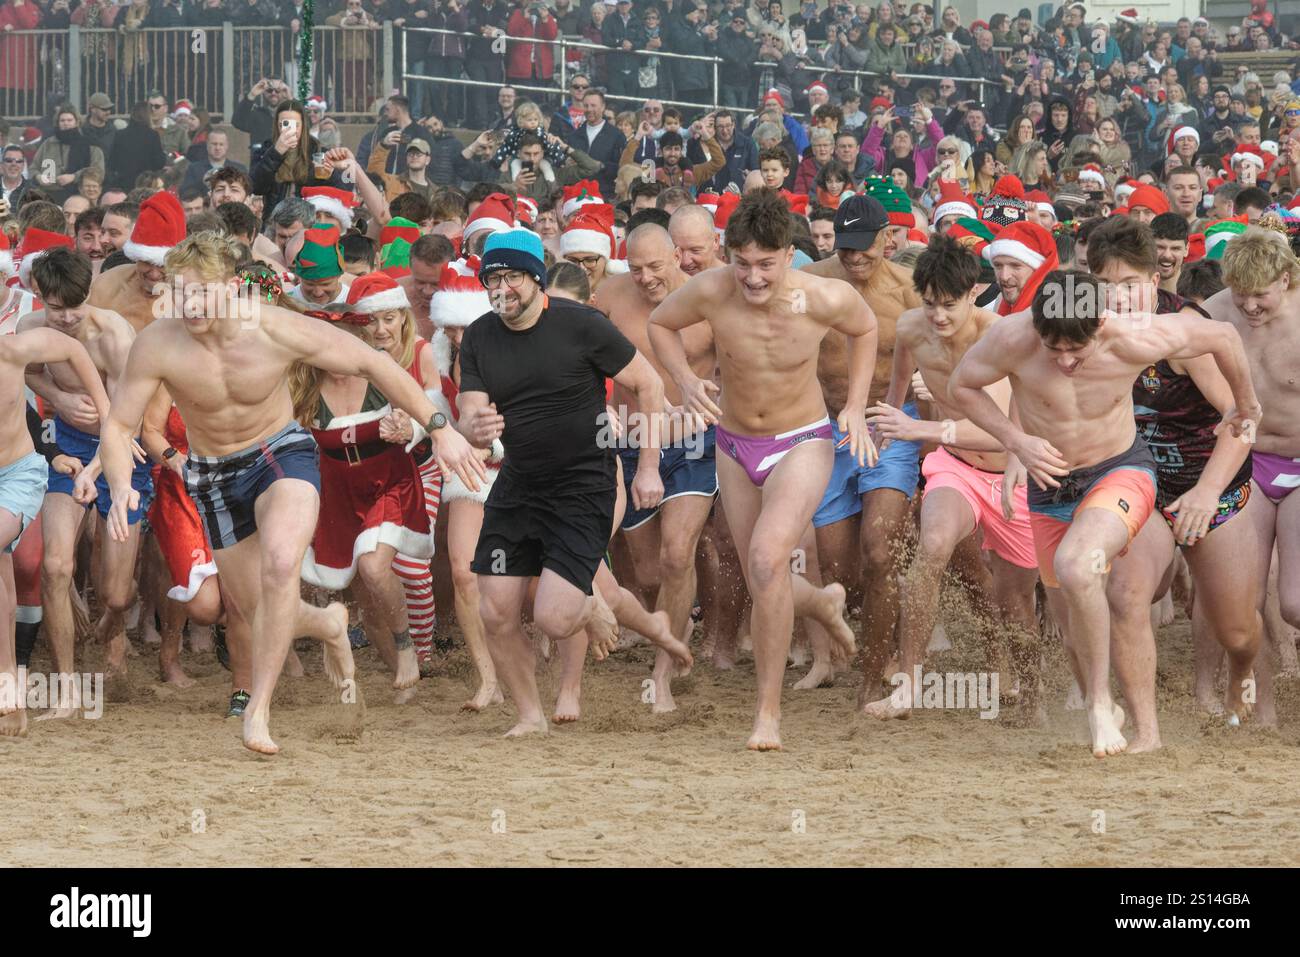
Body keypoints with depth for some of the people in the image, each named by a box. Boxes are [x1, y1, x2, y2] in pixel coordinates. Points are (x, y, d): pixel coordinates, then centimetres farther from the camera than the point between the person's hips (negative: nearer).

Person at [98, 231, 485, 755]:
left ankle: (259, 706, -24)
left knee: (280, 561, -33)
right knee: (258, 617, 11)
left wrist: (440, 430, -10)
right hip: (215, 476, 2)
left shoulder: (277, 330, -24)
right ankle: (327, 623, 48)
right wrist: (121, 488, -35)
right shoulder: (157, 344, -23)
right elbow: (117, 426, -15)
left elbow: (372, 363, -13)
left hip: (282, 455, -2)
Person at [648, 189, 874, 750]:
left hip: (803, 445, -3)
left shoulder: (825, 298, -22)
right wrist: (684, 380, -15)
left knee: (767, 556, -27)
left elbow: (864, 328, 3)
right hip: (736, 447, 3)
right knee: (765, 589, 12)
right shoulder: (711, 292, -20)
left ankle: (769, 712, -17)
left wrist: (857, 406, -5)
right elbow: (660, 323, 2)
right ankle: (824, 603, 51)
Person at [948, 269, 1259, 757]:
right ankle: (1103, 716, 40)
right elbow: (961, 386, -4)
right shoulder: (1012, 340, -24)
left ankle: (1101, 702, -16)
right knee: (1076, 633, 11)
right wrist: (1017, 441, -17)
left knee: (1074, 565, -33)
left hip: (1120, 473, -3)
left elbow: (1223, 336, -9)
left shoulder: (1134, 341, -26)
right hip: (1051, 486, 3)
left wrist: (1245, 404, 9)